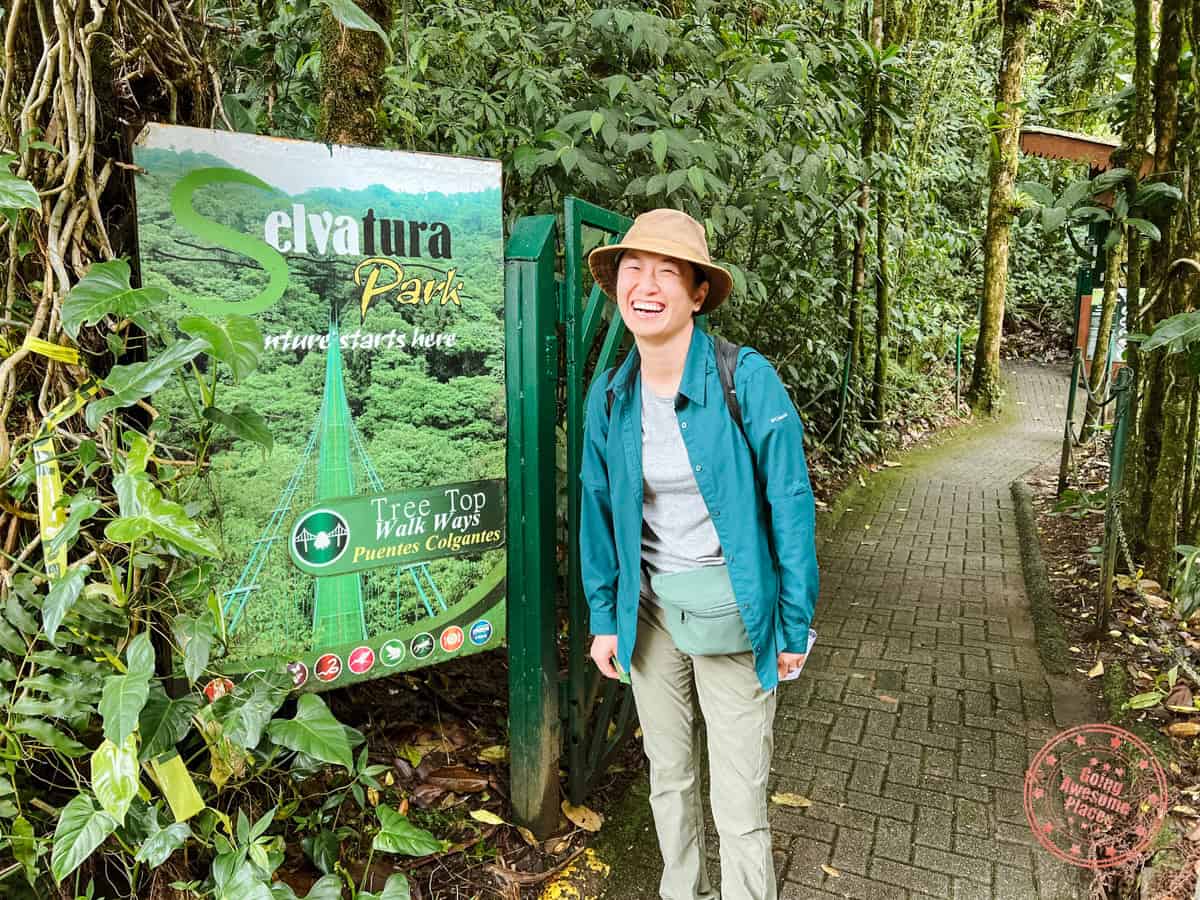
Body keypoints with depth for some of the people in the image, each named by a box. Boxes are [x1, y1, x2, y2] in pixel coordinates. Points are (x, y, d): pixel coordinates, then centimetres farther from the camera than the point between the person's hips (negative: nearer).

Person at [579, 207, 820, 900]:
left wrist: (795, 624, -7)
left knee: (740, 803, 4)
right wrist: (604, 617, 7)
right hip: (649, 608, 4)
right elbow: (600, 510, 7)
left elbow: (790, 505, -11)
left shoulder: (748, 381, -16)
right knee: (668, 776, 21)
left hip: (733, 609, -4)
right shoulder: (610, 395, -3)